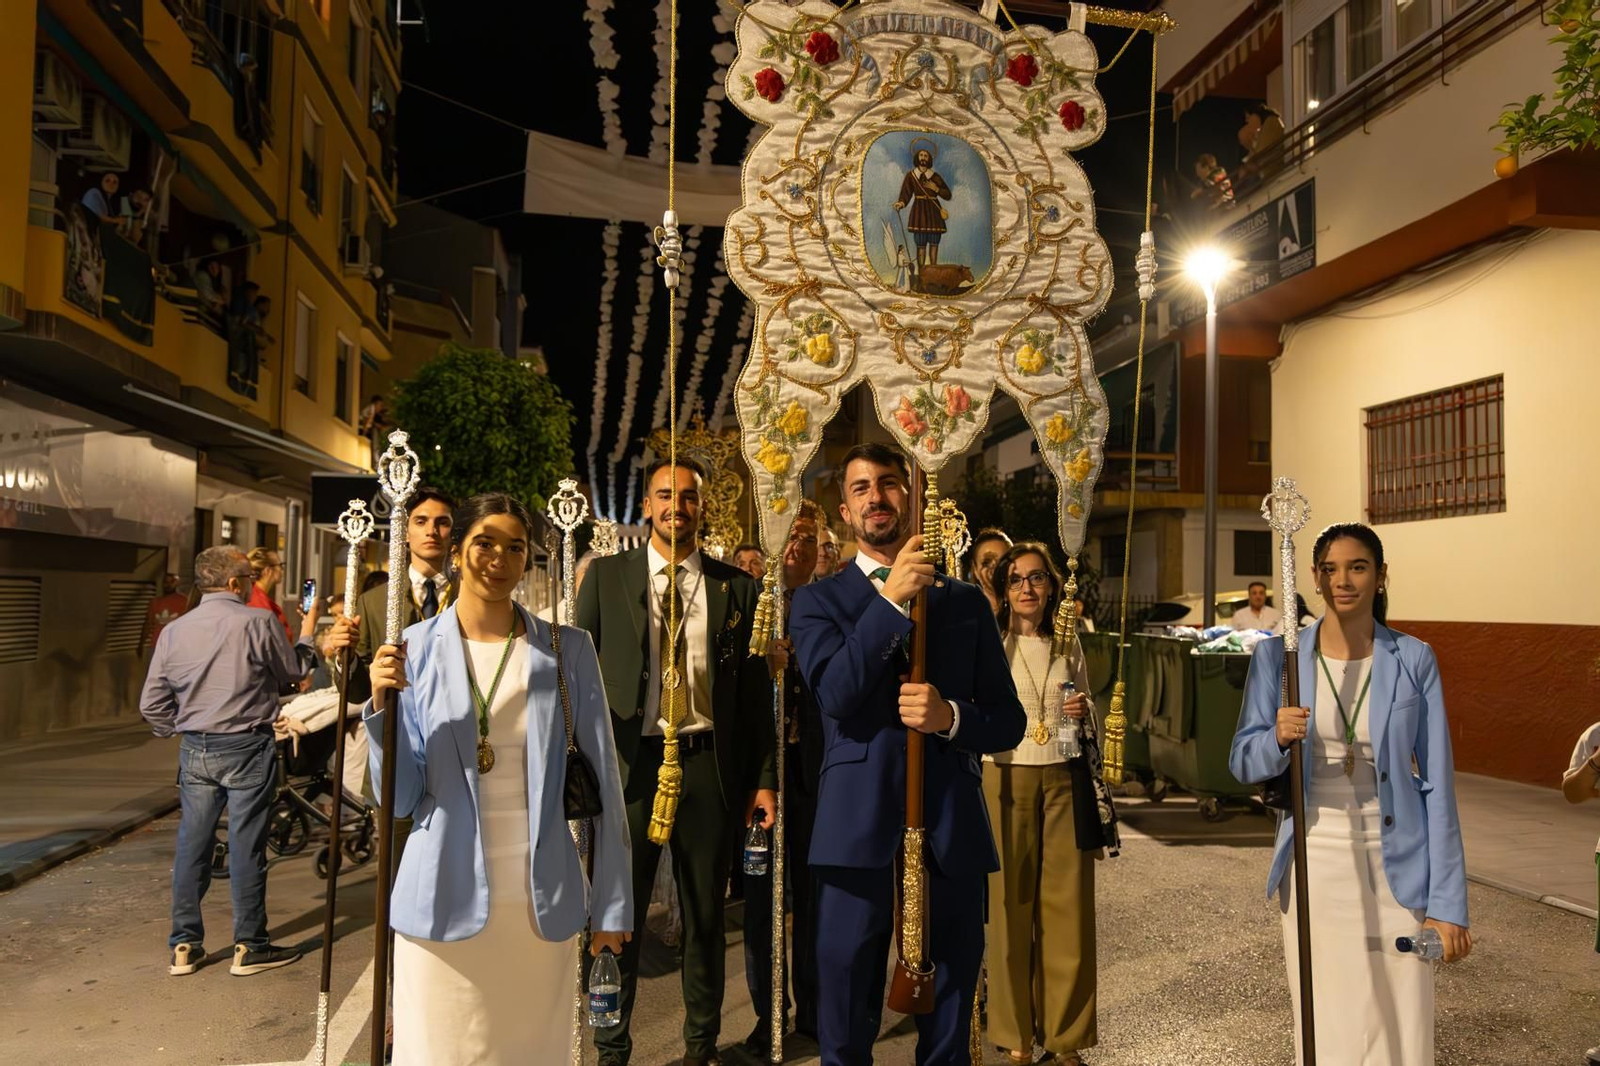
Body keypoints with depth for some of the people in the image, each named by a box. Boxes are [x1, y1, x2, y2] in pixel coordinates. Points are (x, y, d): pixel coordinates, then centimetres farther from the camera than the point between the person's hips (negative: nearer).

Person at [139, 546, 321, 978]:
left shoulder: (174, 631, 3)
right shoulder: (257, 623, -12)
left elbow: (152, 704, 6)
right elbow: (294, 671, 3)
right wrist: (307, 631, 18)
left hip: (195, 749, 5)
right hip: (247, 748, -5)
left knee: (192, 845, 11)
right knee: (246, 846, 2)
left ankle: (184, 946, 19)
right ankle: (249, 947, 10)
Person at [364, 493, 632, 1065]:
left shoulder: (567, 649, -1)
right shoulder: (415, 649, 0)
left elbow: (603, 780, 1)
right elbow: (400, 798, -1)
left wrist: (612, 903, 0)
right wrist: (382, 704, -16)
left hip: (541, 901, 0)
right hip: (446, 898, 0)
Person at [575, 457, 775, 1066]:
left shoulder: (735, 587, 6)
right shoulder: (607, 575, 5)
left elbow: (755, 689, 7)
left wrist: (765, 777, 4)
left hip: (707, 764, 1)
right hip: (632, 761, -1)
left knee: (705, 916, 12)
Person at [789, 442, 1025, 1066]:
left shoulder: (966, 603, 10)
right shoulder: (818, 601, 5)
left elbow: (1009, 722, 9)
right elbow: (834, 695, -13)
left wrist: (950, 716, -11)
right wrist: (892, 598, -17)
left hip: (952, 834, 2)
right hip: (859, 833, -2)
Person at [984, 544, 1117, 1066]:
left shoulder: (1069, 645, 10)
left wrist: (1084, 712, -3)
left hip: (1065, 782, 3)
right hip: (1006, 781, -3)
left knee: (1067, 905, 4)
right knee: (1009, 903, 1)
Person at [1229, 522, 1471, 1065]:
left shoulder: (1414, 660, -1)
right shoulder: (1277, 655, -1)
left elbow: (1436, 783, -1)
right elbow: (1243, 762, 2)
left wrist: (1447, 901, -4)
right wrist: (1279, 739, -21)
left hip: (1393, 866, 0)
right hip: (1313, 863, 1)